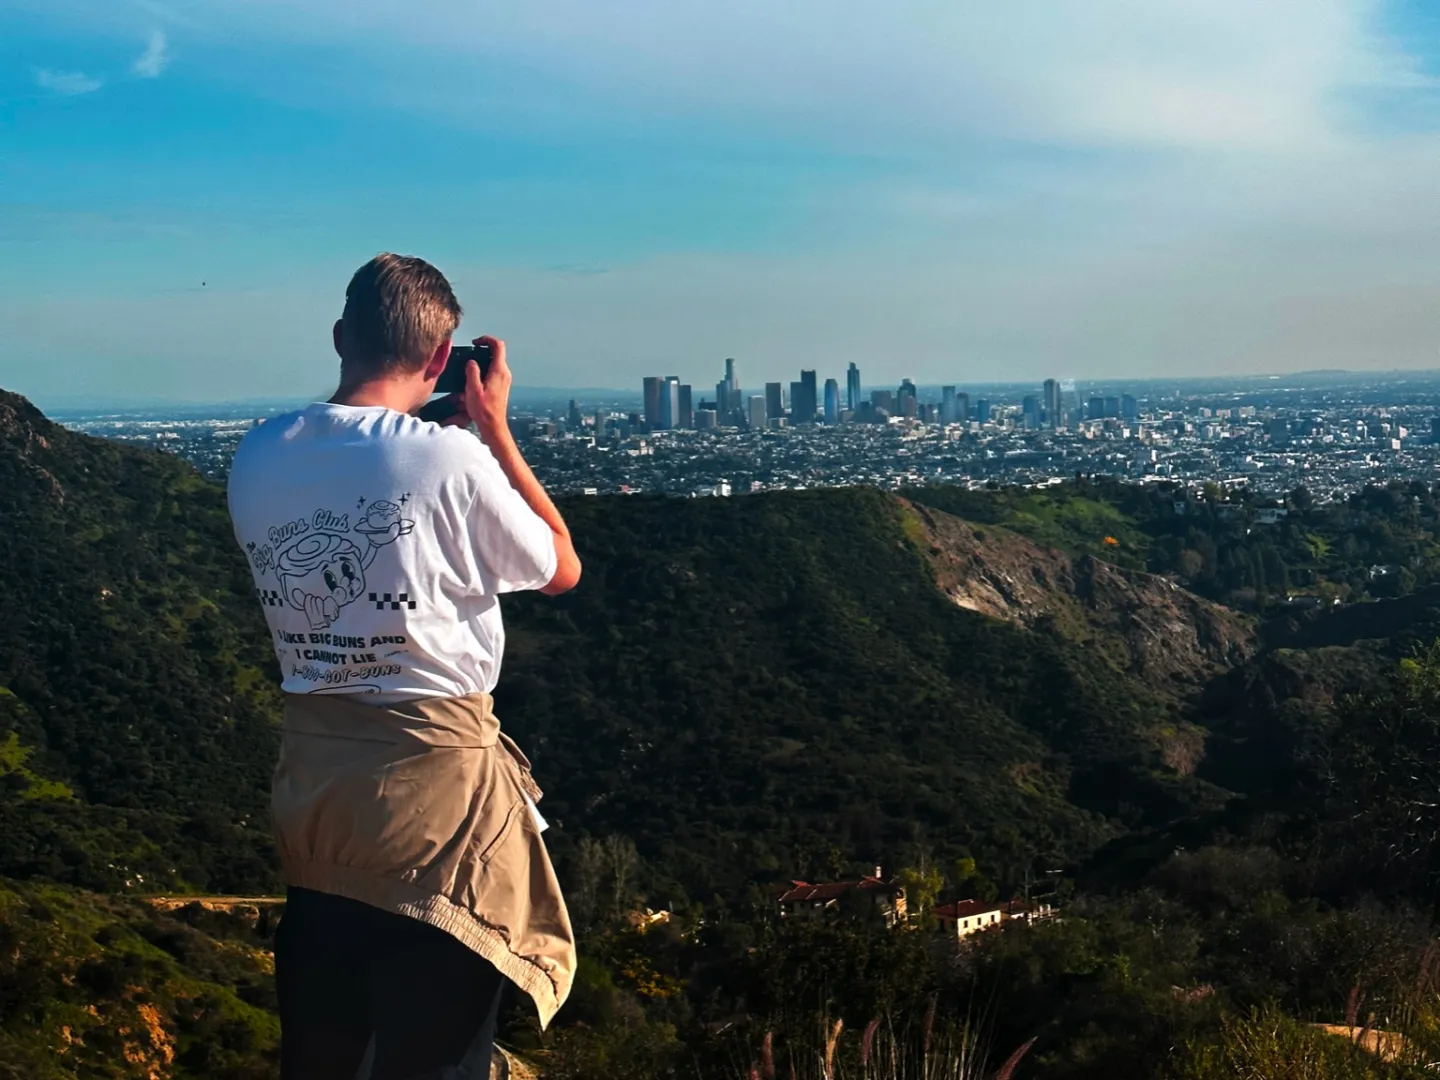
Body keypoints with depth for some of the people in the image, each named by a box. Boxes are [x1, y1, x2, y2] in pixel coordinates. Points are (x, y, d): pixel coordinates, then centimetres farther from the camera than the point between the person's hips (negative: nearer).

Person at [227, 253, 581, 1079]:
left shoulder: (260, 458, -1)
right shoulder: (449, 458, -16)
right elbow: (562, 570, 0)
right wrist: (494, 426, 4)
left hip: (313, 785, 6)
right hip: (438, 778, -5)